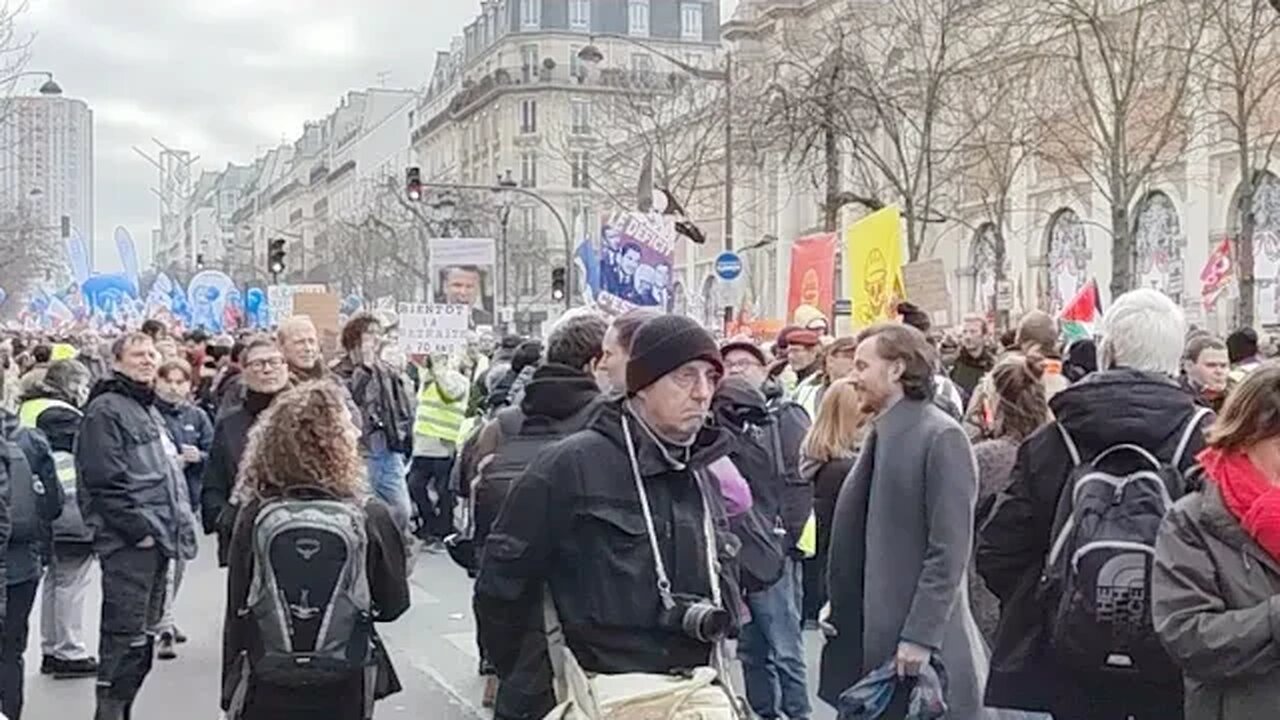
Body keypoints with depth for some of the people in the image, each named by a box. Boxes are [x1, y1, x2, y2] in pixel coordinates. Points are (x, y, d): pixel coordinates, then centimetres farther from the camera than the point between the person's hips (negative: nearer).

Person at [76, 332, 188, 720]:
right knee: (125, 634, -10)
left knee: (142, 633, 12)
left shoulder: (147, 409, 21)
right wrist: (138, 529, -18)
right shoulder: (106, 409, -9)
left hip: (156, 539, 10)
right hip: (128, 541, -9)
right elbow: (105, 481, -18)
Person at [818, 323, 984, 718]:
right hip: (875, 632, 8)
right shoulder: (881, 434, 12)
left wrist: (921, 635, -19)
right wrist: (838, 604, 10)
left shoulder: (941, 437, -12)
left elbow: (949, 551, -17)